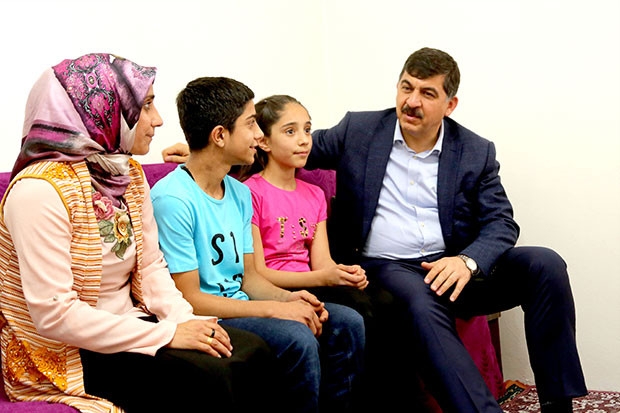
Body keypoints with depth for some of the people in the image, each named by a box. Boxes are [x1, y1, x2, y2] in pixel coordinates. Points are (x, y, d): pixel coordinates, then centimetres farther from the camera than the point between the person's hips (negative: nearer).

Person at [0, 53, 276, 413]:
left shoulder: (129, 173, 7)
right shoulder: (41, 191, -20)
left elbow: (151, 265, 8)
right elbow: (54, 314, -25)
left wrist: (184, 319, -12)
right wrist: (167, 335, -23)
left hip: (125, 327, 8)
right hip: (63, 357, -8)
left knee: (254, 352, -12)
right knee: (211, 377, -25)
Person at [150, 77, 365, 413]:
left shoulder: (240, 193, 9)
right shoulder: (172, 199, -18)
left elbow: (248, 275, 13)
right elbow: (189, 299, -19)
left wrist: (287, 297, -8)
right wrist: (273, 309, -19)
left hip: (240, 305, 8)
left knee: (347, 323, -3)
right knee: (297, 339, -29)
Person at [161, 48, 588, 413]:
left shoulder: (476, 152, 8)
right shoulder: (358, 131, 6)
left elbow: (501, 223, 4)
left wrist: (468, 261, -19)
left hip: (453, 268, 3)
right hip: (386, 270, -2)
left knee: (545, 264, -21)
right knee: (420, 304, -37)